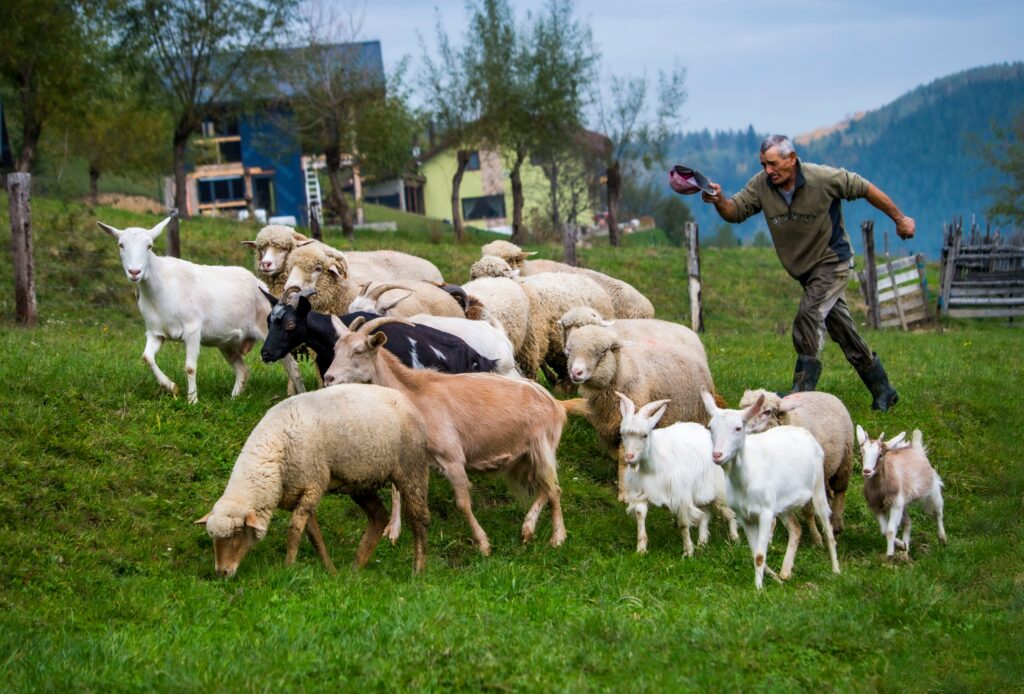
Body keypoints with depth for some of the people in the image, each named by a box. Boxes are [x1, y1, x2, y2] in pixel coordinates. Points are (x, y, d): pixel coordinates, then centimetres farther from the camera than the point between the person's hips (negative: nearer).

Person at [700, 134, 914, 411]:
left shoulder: (824, 179, -22)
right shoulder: (762, 185, -8)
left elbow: (866, 190, -11)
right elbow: (735, 212, -7)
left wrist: (899, 219, -2)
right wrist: (719, 201, -31)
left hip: (832, 262, -6)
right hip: (805, 270, 6)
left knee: (808, 319, -23)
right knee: (842, 330, 11)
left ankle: (802, 393, -24)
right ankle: (882, 392, 21)